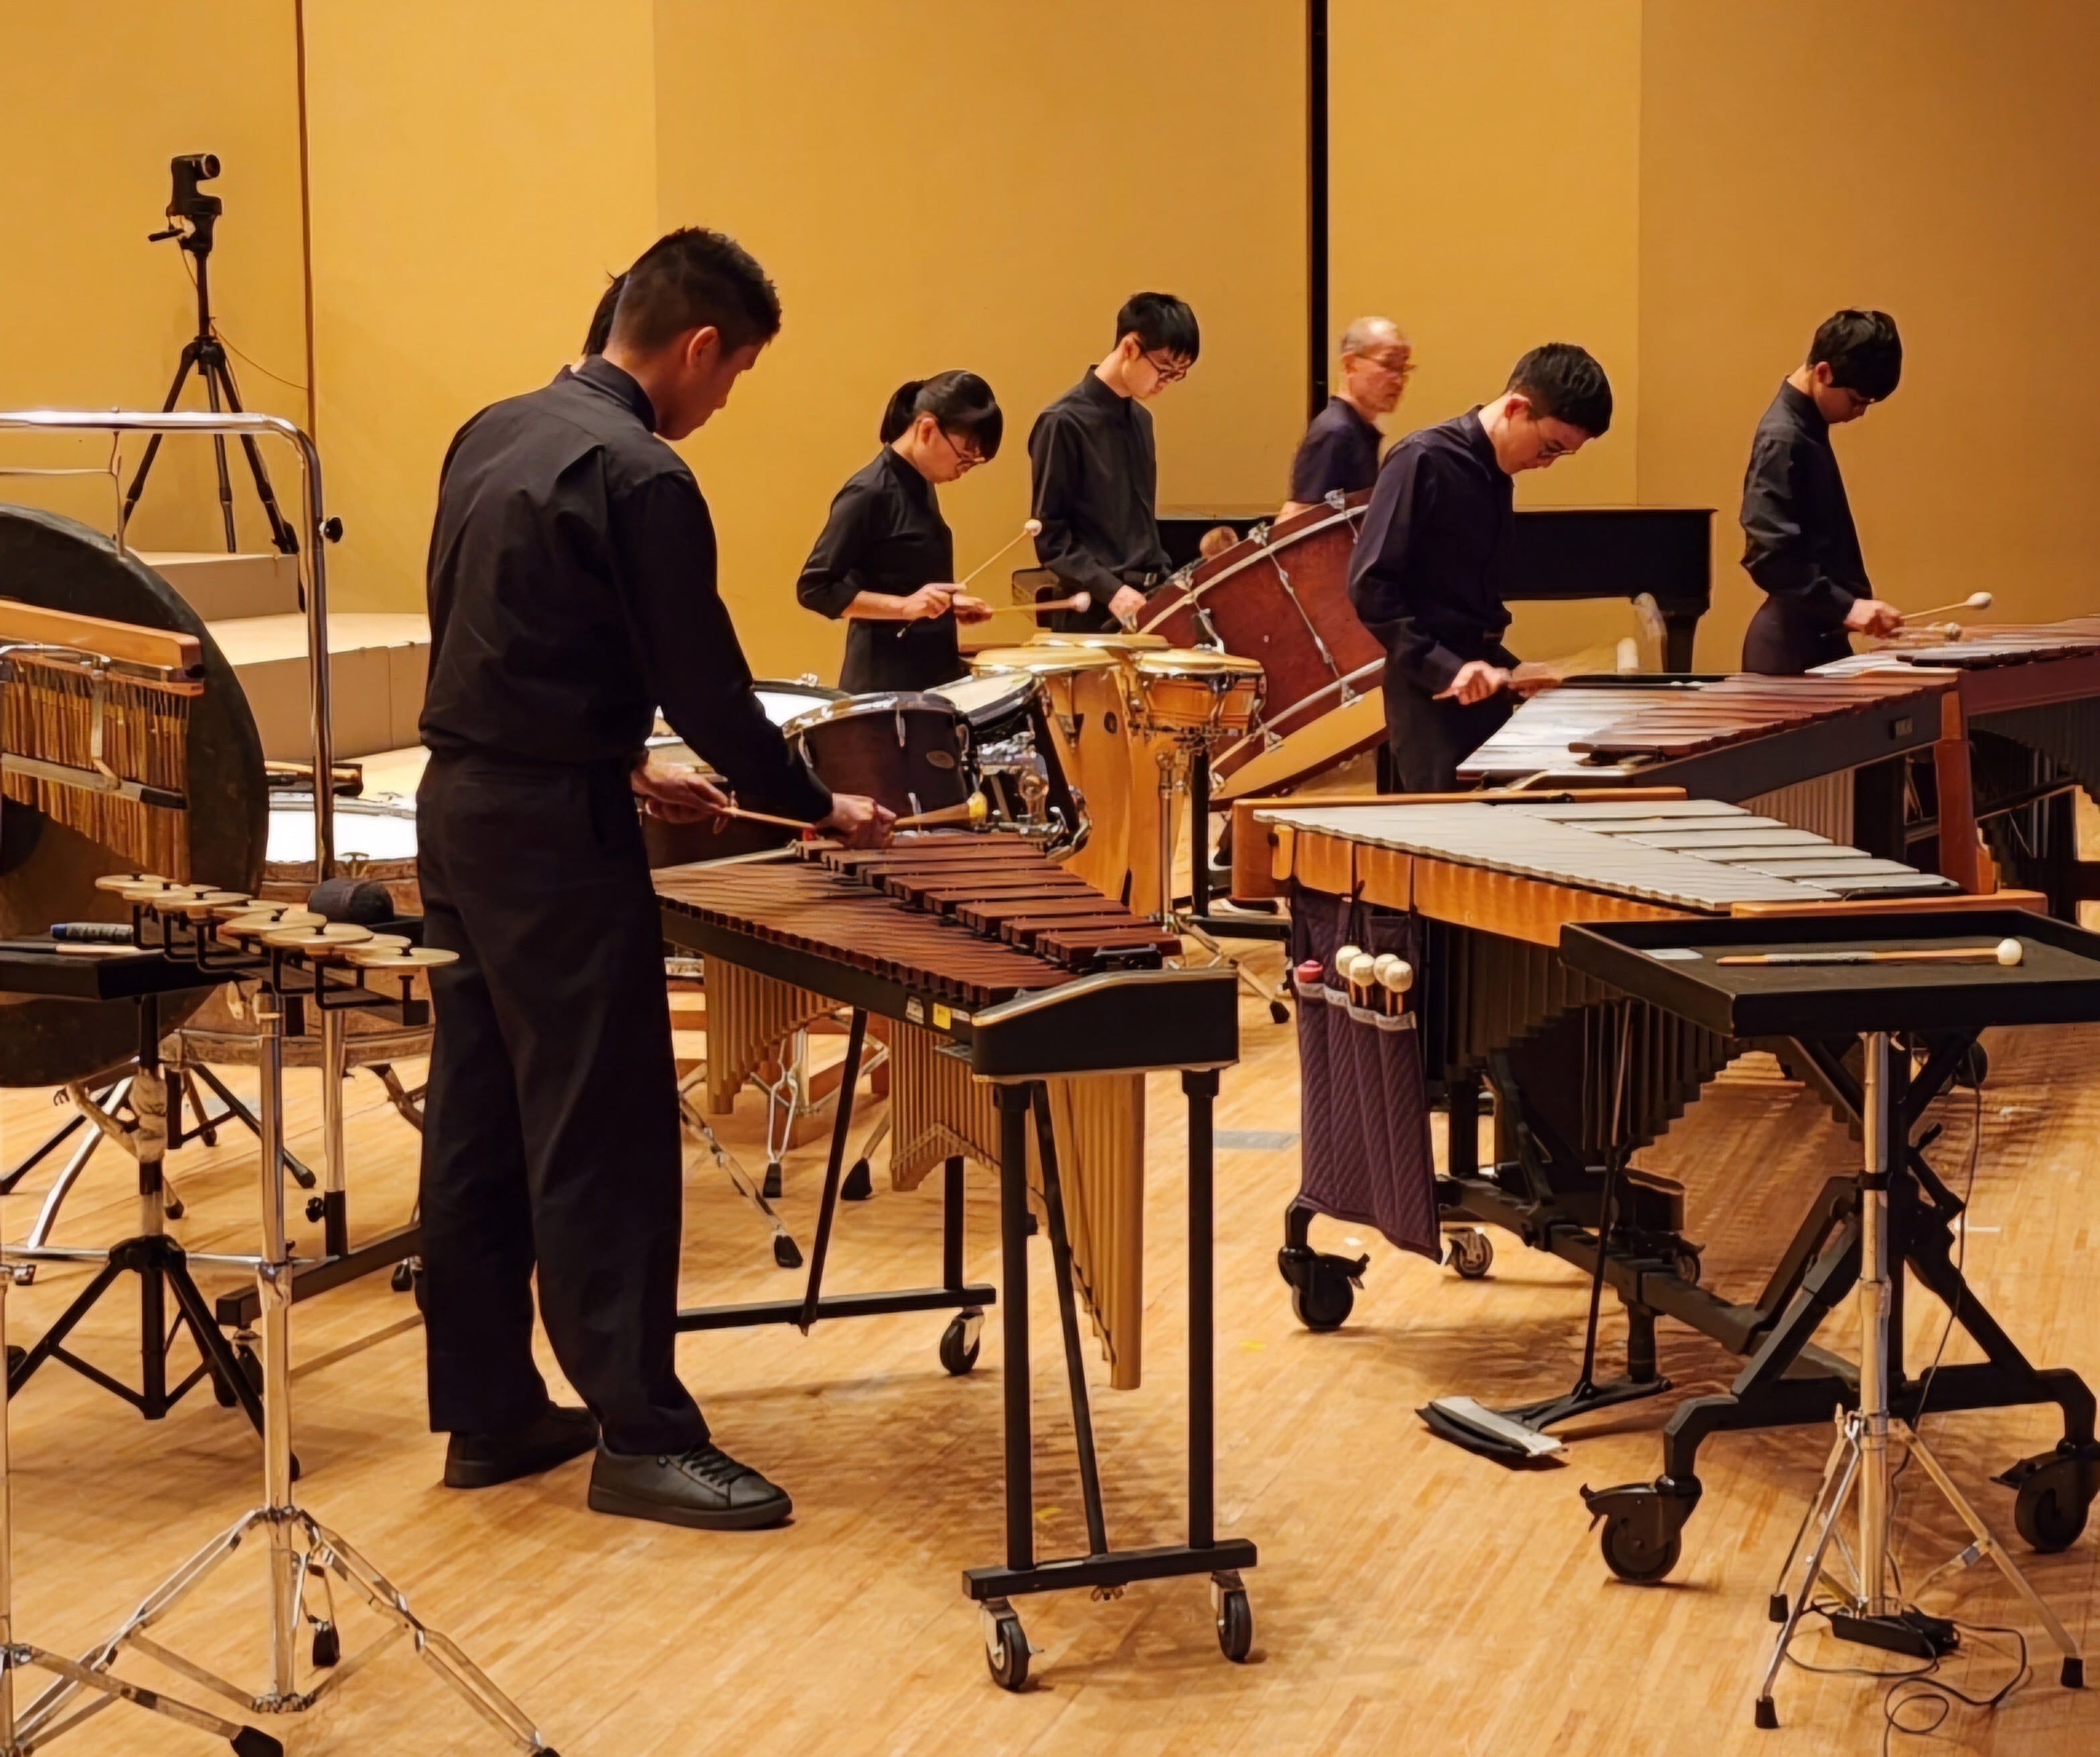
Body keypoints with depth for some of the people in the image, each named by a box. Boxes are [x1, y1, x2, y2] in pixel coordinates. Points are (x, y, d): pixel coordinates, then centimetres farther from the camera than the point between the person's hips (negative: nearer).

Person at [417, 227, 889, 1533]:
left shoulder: (496, 435, 10)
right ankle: (642, 1437, 0)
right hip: (554, 830, -9)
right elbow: (707, 684, -15)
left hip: (458, 798, 9)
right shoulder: (641, 479, -16)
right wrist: (818, 807, -2)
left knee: (479, 1124, 11)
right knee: (604, 1139, -4)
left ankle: (488, 1412, 17)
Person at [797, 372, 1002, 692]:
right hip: (887, 685, -9)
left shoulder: (919, 484, 11)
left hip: (934, 676, 9)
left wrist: (948, 603, 8)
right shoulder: (869, 494, -15)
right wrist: (904, 606, -24)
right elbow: (814, 589, -17)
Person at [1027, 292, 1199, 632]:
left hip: (1147, 598, 7)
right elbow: (1049, 533, -13)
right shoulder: (1065, 423, -11)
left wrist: (1164, 580, 10)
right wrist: (1109, 589, -20)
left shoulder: (1140, 419, 13)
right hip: (1096, 612, -7)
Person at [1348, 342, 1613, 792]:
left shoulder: (1498, 475, 12)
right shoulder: (1424, 460, -12)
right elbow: (1370, 586, -17)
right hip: (1431, 692, -8)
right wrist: (1443, 667, -22)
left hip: (1481, 685, 8)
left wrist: (1503, 666, 9)